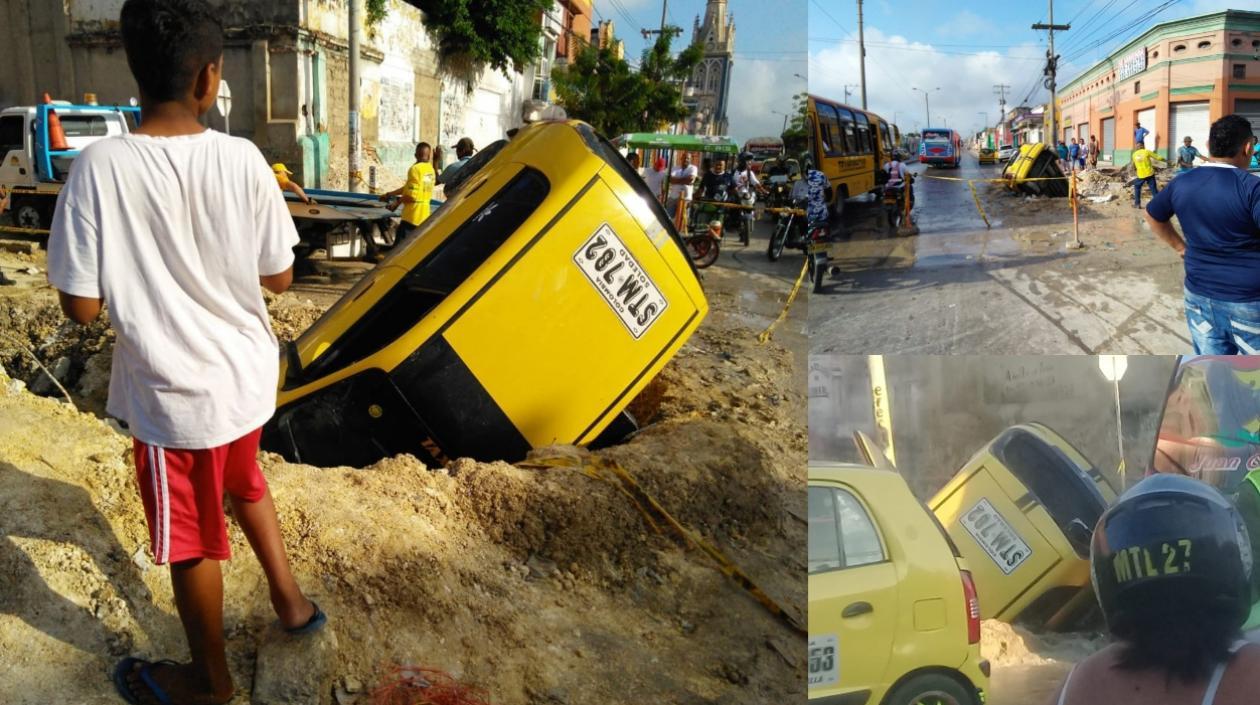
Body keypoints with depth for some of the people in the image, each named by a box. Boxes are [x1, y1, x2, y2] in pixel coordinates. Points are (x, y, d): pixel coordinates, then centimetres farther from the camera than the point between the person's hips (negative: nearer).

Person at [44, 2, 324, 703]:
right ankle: (291, 601, 44)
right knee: (244, 483, 32)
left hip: (174, 393, -3)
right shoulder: (243, 159, -12)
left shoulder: (101, 167, -19)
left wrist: (140, 268, 4)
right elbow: (278, 278, -2)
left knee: (191, 539, 16)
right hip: (247, 375, 4)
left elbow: (82, 306, -14)